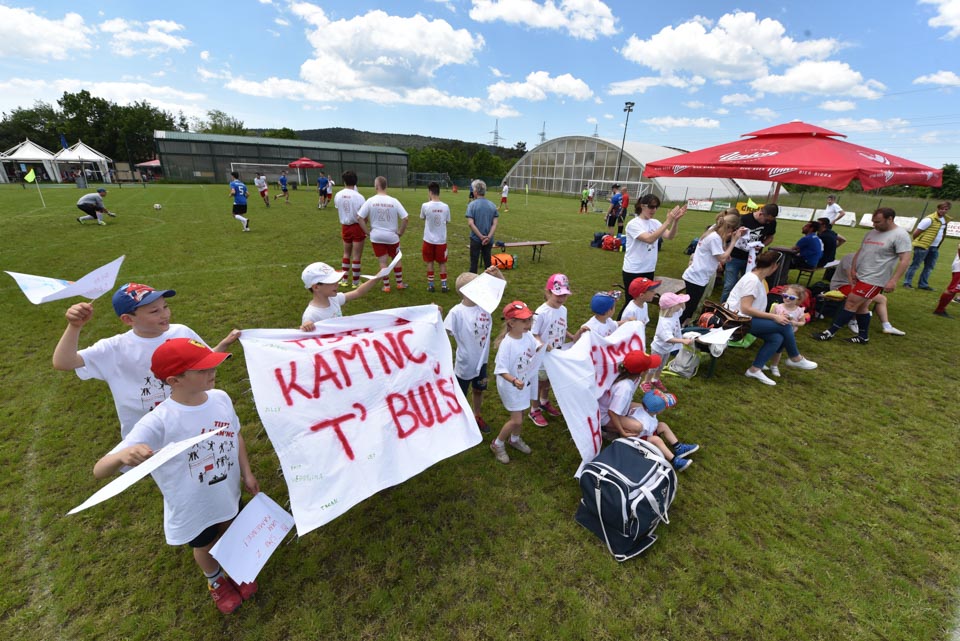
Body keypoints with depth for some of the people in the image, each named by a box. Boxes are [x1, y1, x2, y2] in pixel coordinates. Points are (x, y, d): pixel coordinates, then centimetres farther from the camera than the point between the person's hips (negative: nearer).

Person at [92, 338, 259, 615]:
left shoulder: (221, 398, -17)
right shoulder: (158, 423, -32)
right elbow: (100, 471, -29)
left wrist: (247, 473, 5)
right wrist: (123, 455, -52)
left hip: (229, 495, 3)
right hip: (193, 510, -3)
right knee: (205, 547, 26)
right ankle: (215, 581, 60)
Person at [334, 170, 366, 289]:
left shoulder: (338, 195, -2)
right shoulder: (358, 197, -16)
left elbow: (338, 210, 4)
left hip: (345, 226, 5)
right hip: (357, 227, -5)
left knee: (346, 253, 19)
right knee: (357, 255, 3)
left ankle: (344, 279, 24)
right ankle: (356, 282, 10)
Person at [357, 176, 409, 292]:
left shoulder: (370, 201, -8)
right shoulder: (394, 201, -9)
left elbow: (359, 217, -9)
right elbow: (405, 218, -12)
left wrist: (367, 231, 1)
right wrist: (400, 232, 0)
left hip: (376, 236, 0)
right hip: (392, 236, 0)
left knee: (383, 261, 9)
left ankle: (386, 286, 14)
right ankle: (400, 283, 26)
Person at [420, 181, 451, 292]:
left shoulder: (425, 206, -12)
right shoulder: (445, 207, -8)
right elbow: (447, 222, 4)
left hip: (429, 240, -1)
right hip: (441, 240, 1)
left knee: (430, 262, 13)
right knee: (442, 263, 13)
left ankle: (430, 285, 16)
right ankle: (443, 285, 15)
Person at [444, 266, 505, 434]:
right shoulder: (456, 312, -23)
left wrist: (496, 272, -20)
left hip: (481, 359, 6)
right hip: (465, 362, -5)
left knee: (479, 390, 26)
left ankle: (476, 416, 51)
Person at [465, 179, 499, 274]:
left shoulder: (472, 204, -8)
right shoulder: (492, 205, 3)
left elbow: (470, 223, -17)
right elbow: (494, 224, -5)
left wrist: (481, 236, -15)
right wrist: (489, 237, -13)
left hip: (476, 239, -3)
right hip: (489, 240, 3)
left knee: (474, 263, 6)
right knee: (487, 262, 13)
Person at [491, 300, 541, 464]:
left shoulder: (528, 335, -9)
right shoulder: (507, 343, -31)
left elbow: (536, 346, 13)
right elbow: (501, 370, -30)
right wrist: (514, 381, -44)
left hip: (525, 383, 7)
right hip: (510, 386, -7)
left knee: (520, 415, 23)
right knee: (516, 419, -3)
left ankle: (515, 439, 50)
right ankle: (497, 444, 22)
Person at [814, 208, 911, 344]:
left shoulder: (900, 235, -12)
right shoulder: (872, 232, 11)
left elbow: (905, 260, -16)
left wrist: (893, 281, -23)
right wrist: (853, 269, 8)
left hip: (873, 280, -8)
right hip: (860, 277, 8)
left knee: (851, 304, -9)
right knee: (860, 307, 14)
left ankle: (830, 332, -5)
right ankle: (863, 337, 26)